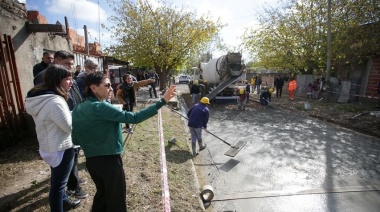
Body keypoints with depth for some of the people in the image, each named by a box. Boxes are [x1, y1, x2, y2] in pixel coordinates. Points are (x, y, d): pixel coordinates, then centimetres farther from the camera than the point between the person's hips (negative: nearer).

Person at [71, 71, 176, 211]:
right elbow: (134, 118, -31)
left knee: (102, 193, 30)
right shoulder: (101, 107, -22)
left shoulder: (77, 110, 2)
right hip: (109, 161, -7)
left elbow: (76, 140, 6)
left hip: (91, 161, 8)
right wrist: (162, 101, -32)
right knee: (116, 200, 14)